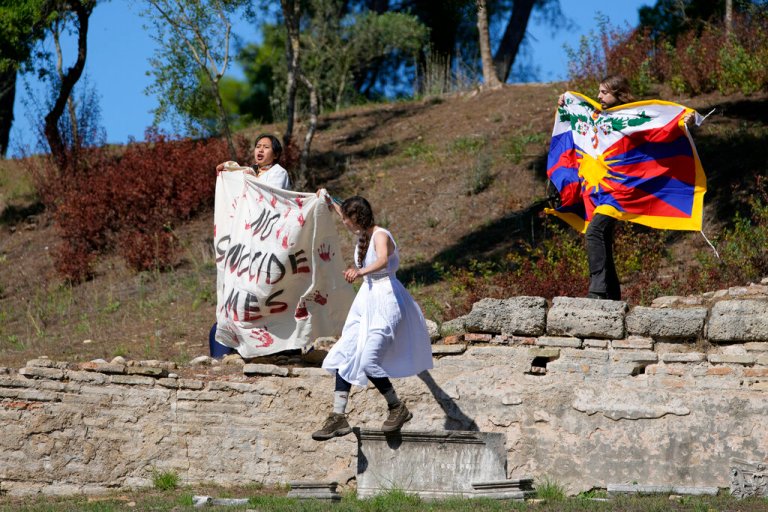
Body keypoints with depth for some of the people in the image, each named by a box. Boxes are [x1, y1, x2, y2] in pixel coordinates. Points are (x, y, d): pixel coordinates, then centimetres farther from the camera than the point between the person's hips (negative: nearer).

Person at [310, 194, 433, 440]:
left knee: (368, 361, -17)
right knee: (344, 355, 2)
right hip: (366, 300, 10)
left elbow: (382, 260, -38)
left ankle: (398, 408, 1)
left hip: (385, 300, -10)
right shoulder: (362, 235, 11)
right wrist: (330, 203, 48)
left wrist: (360, 272, -54)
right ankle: (338, 417, 3)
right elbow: (350, 220, 37)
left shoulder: (381, 236, -16)